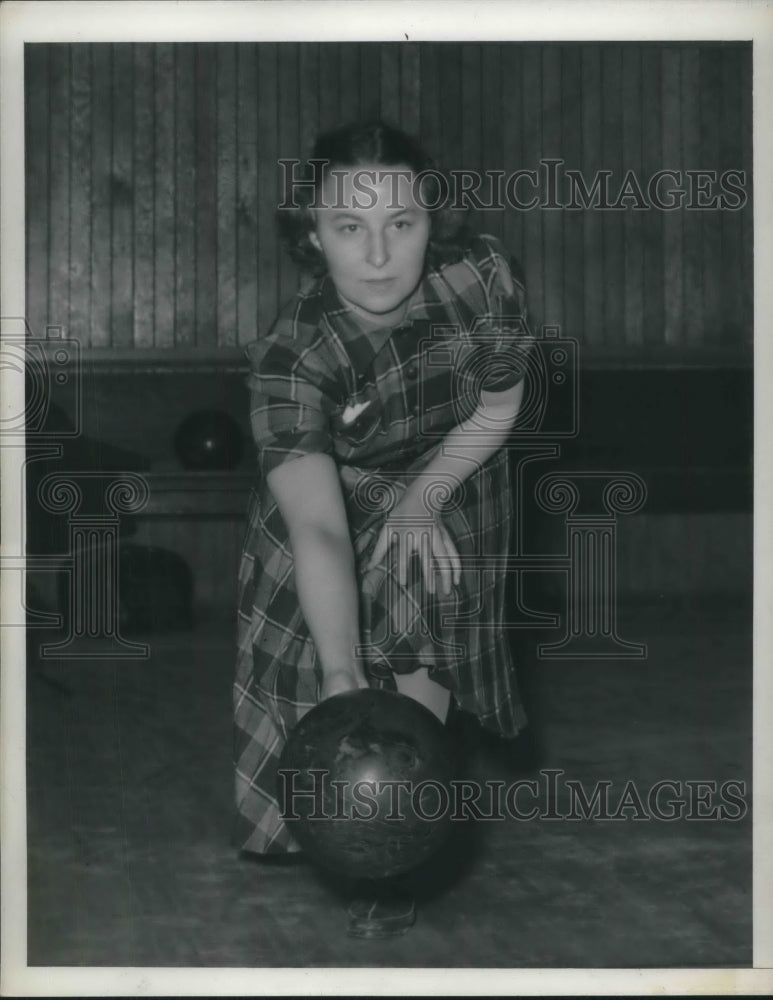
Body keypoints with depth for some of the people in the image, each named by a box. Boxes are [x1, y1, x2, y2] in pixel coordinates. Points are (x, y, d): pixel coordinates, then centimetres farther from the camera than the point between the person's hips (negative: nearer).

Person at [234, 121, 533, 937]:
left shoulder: (483, 275, -30)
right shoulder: (292, 356, -39)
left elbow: (498, 408, -8)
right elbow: (318, 528, -52)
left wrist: (424, 501, -18)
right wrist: (341, 679, -64)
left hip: (447, 487, 2)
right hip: (339, 506, -2)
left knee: (424, 666, -2)